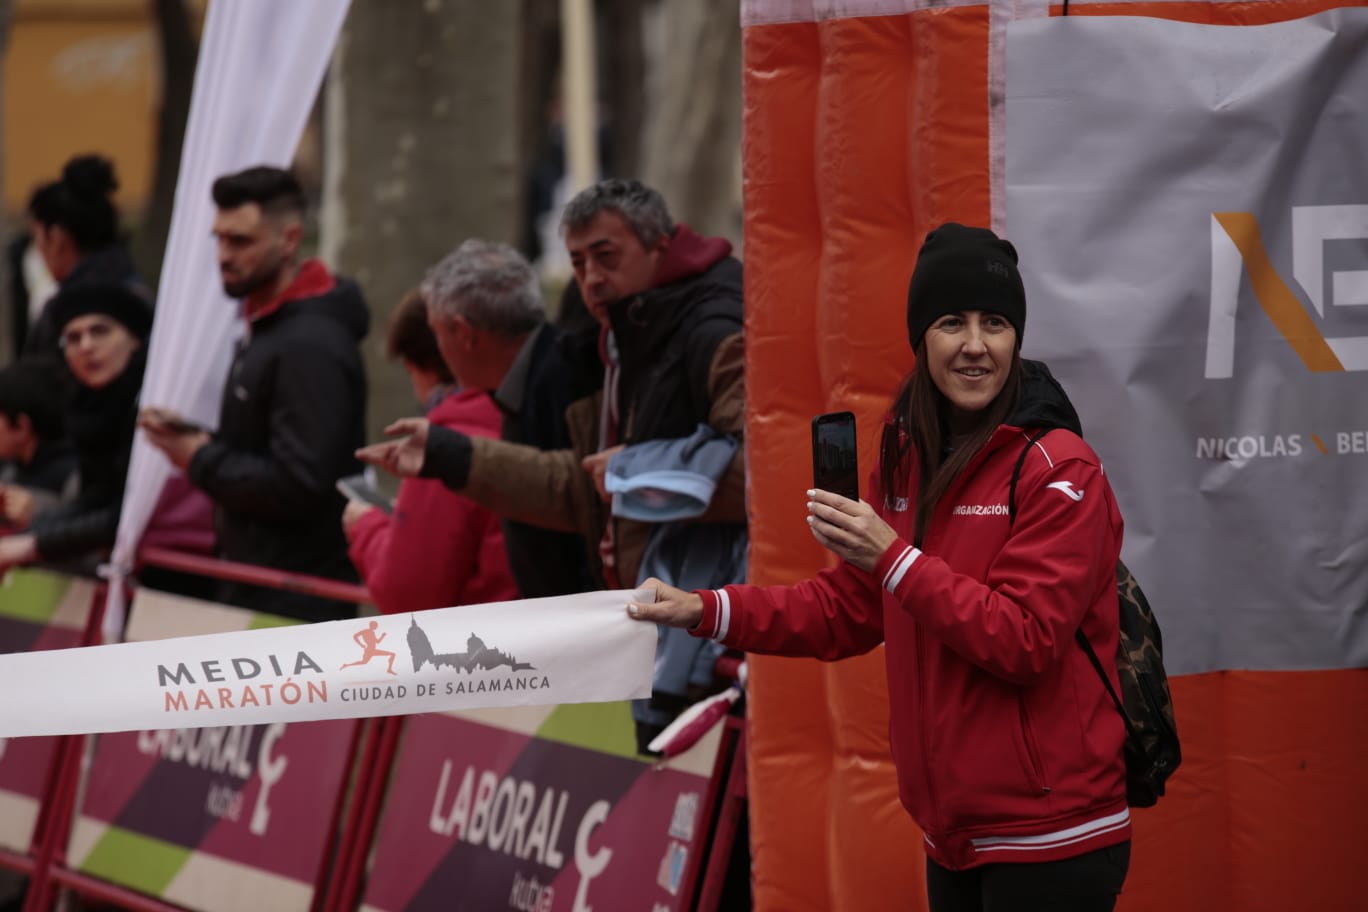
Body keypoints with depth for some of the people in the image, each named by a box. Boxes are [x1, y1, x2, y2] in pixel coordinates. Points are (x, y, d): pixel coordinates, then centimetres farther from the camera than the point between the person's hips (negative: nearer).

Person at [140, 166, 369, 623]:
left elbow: (296, 485, -24)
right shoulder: (265, 329, 16)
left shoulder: (311, 345, -18)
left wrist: (202, 460, -12)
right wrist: (190, 436, 4)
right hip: (256, 592, 10)